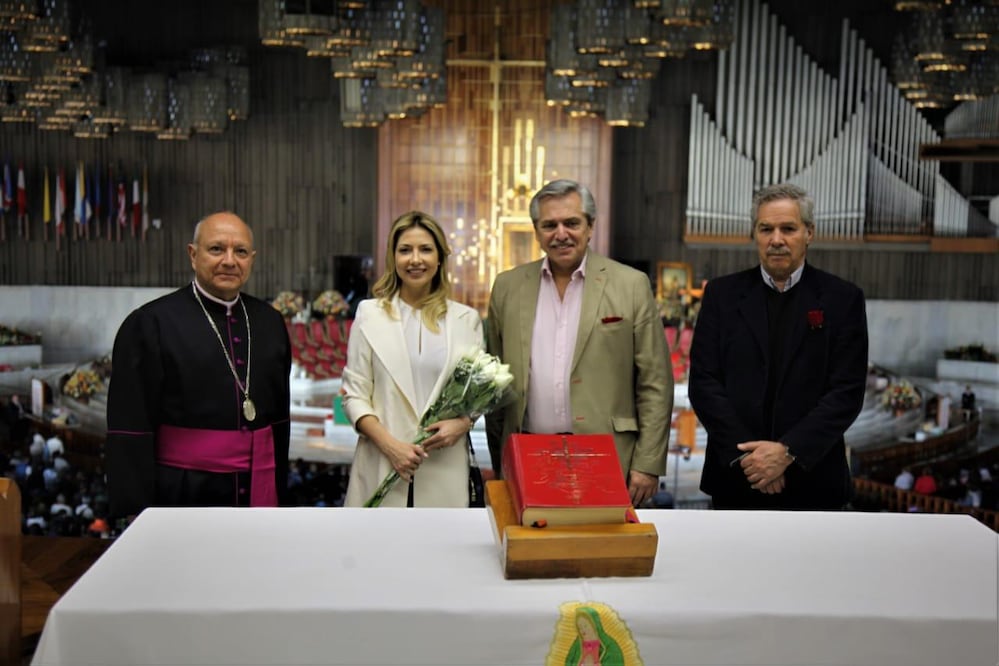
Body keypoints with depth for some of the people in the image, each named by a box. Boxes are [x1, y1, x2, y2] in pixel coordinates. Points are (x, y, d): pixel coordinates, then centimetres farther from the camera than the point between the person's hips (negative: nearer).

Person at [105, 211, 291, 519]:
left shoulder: (270, 322, 7)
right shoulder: (150, 324, -8)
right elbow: (130, 429, -9)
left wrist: (278, 488, 11)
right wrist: (136, 512, -11)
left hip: (259, 493, 4)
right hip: (182, 495, -4)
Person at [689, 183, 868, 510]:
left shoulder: (842, 298, 0)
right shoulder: (722, 294, 3)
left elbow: (847, 391, -6)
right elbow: (704, 382, -3)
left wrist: (788, 452, -16)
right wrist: (744, 454, -12)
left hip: (812, 479, -1)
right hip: (735, 475, 1)